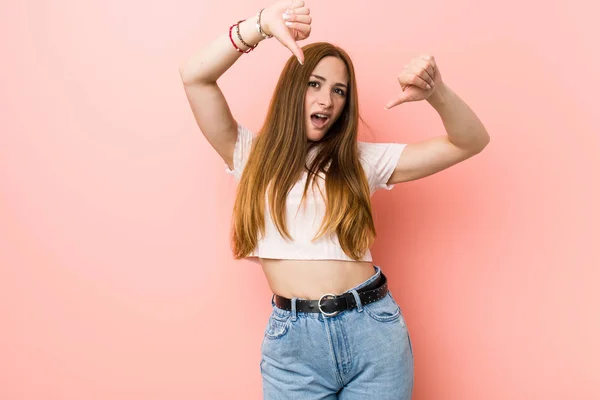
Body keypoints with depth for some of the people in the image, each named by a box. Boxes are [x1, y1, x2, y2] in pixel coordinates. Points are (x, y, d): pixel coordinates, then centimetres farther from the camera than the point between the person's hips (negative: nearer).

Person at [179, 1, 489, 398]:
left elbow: (471, 142, 5)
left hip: (374, 330, 1)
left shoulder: (361, 160, 6)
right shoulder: (253, 155, 6)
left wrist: (436, 92, -13)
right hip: (293, 338, -1)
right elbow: (195, 76, -5)